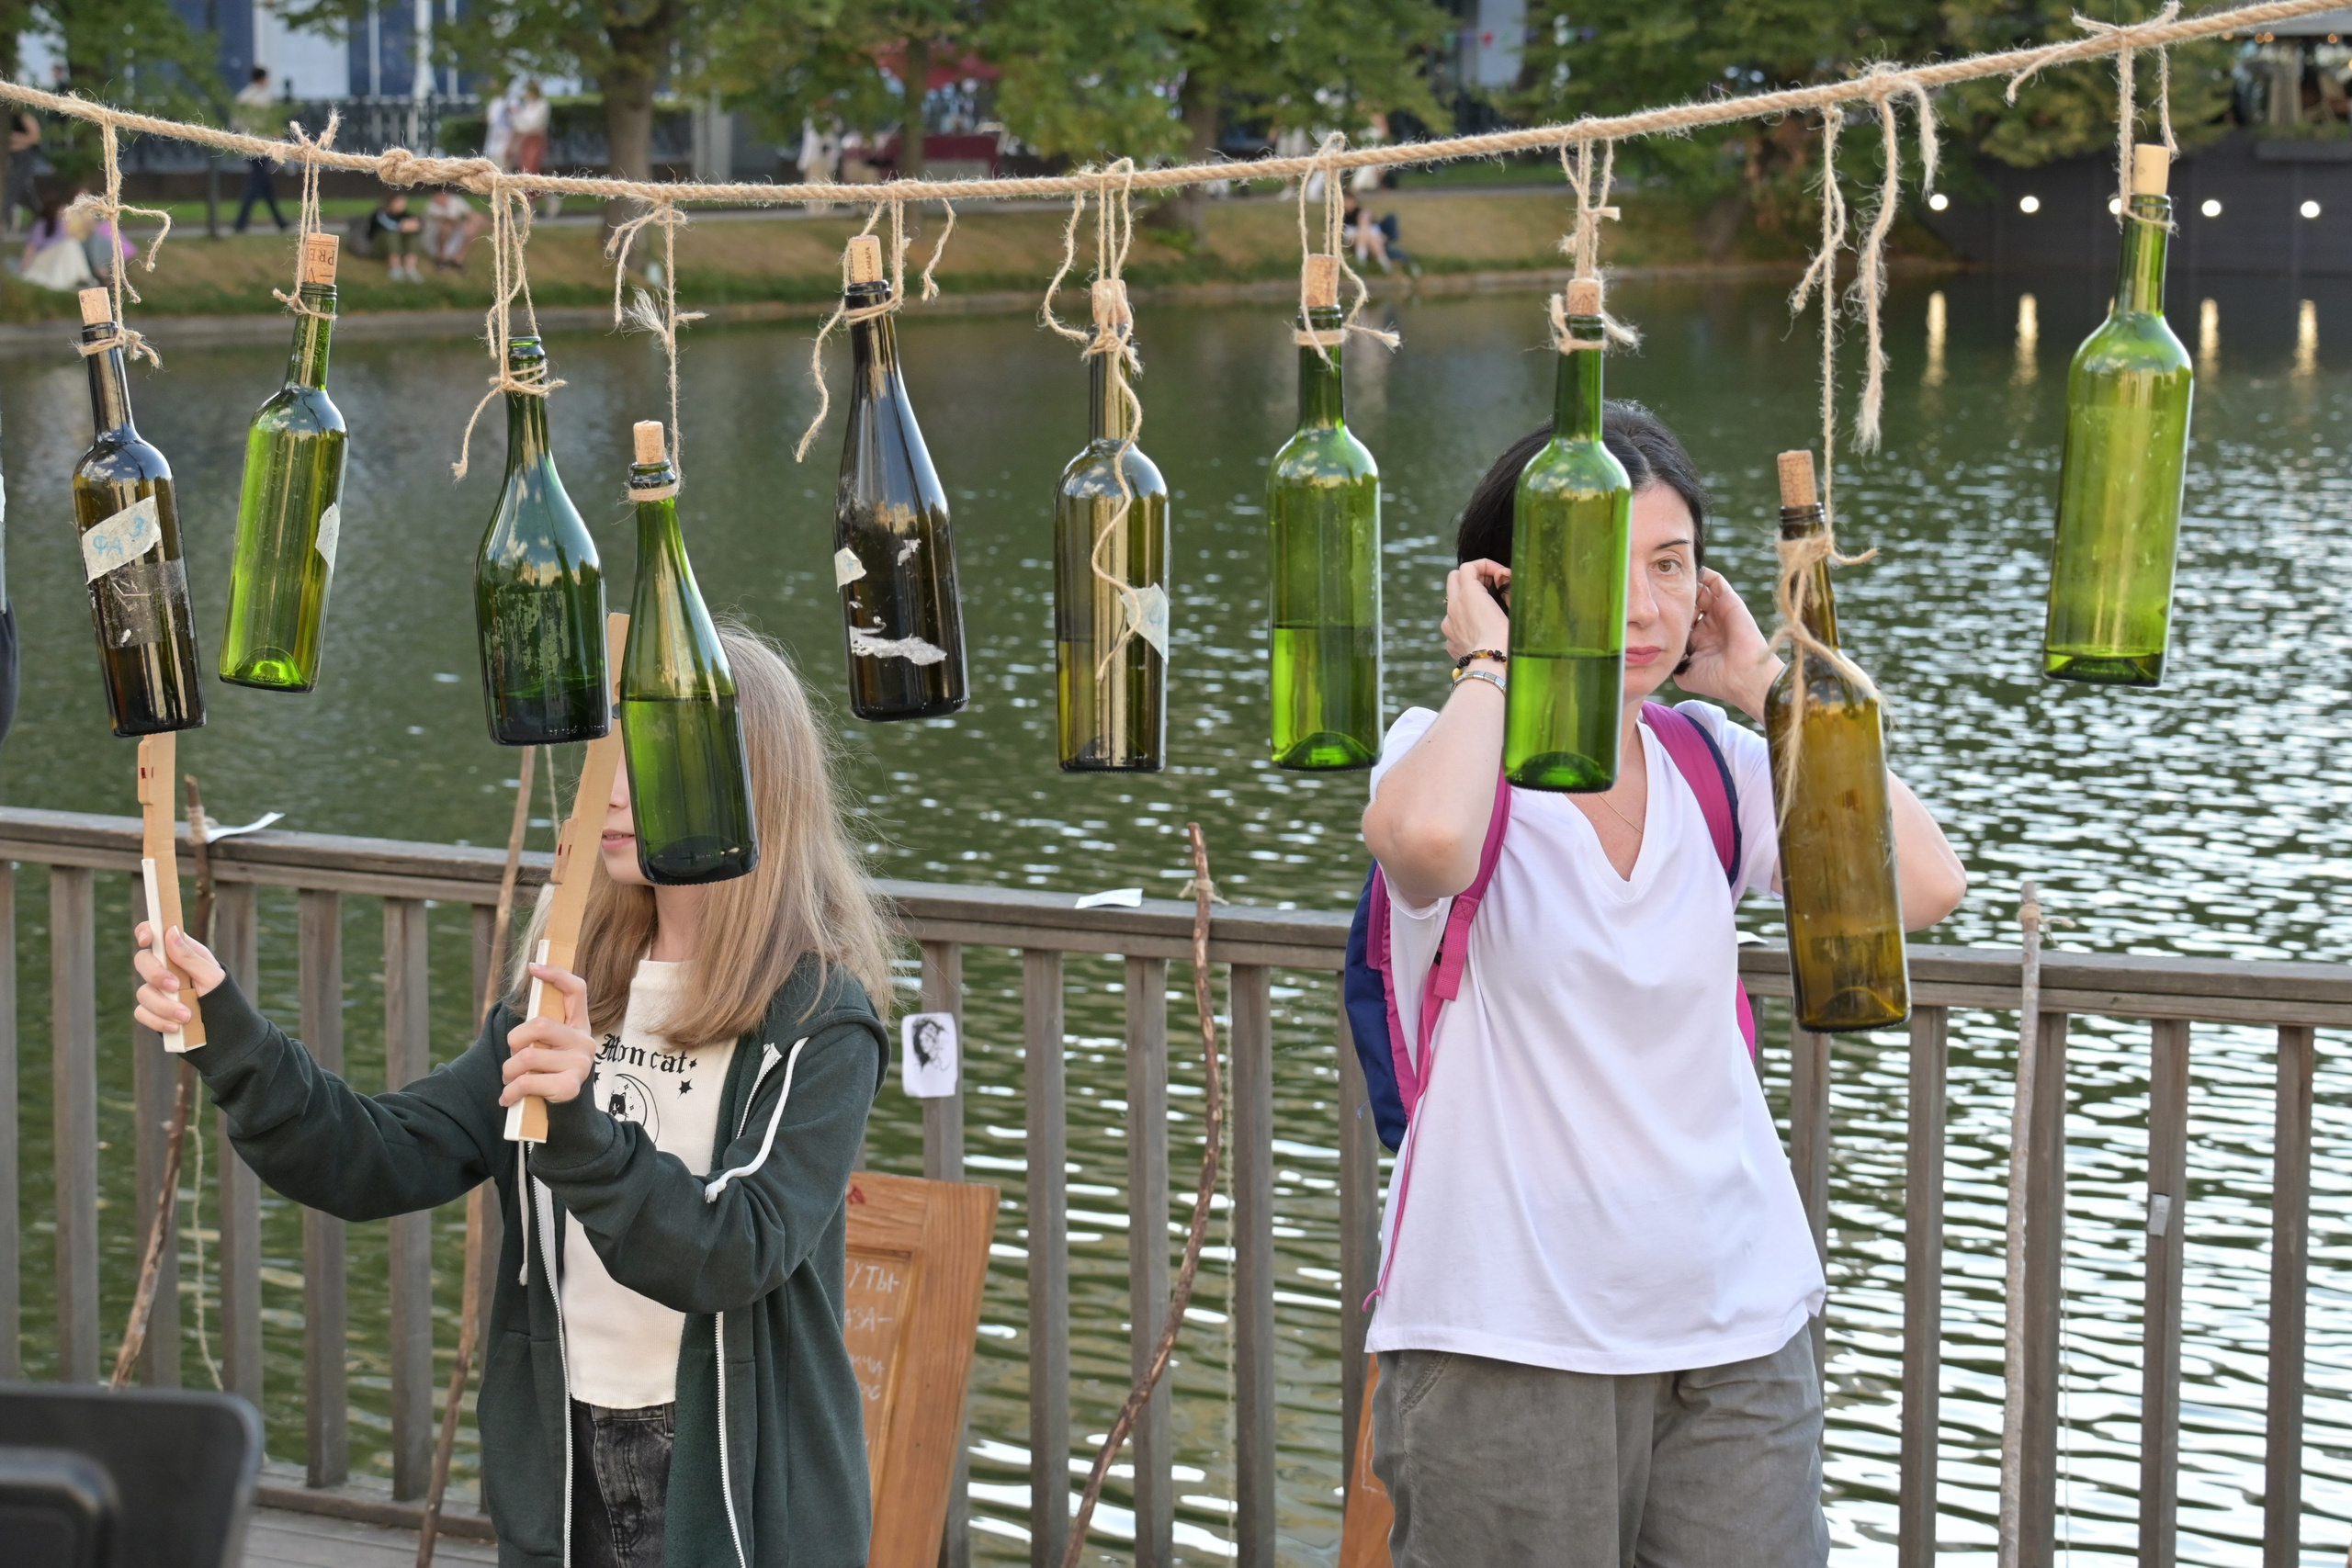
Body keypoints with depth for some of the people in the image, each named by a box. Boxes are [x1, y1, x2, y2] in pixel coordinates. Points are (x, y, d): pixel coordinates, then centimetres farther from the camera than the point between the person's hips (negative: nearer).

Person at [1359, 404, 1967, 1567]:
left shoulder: (1712, 763, 7)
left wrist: (1767, 682, 0)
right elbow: (1425, 837, -32)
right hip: (1507, 1341, -4)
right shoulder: (1456, 753, -6)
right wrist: (1490, 664, -14)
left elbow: (1920, 885, -6)